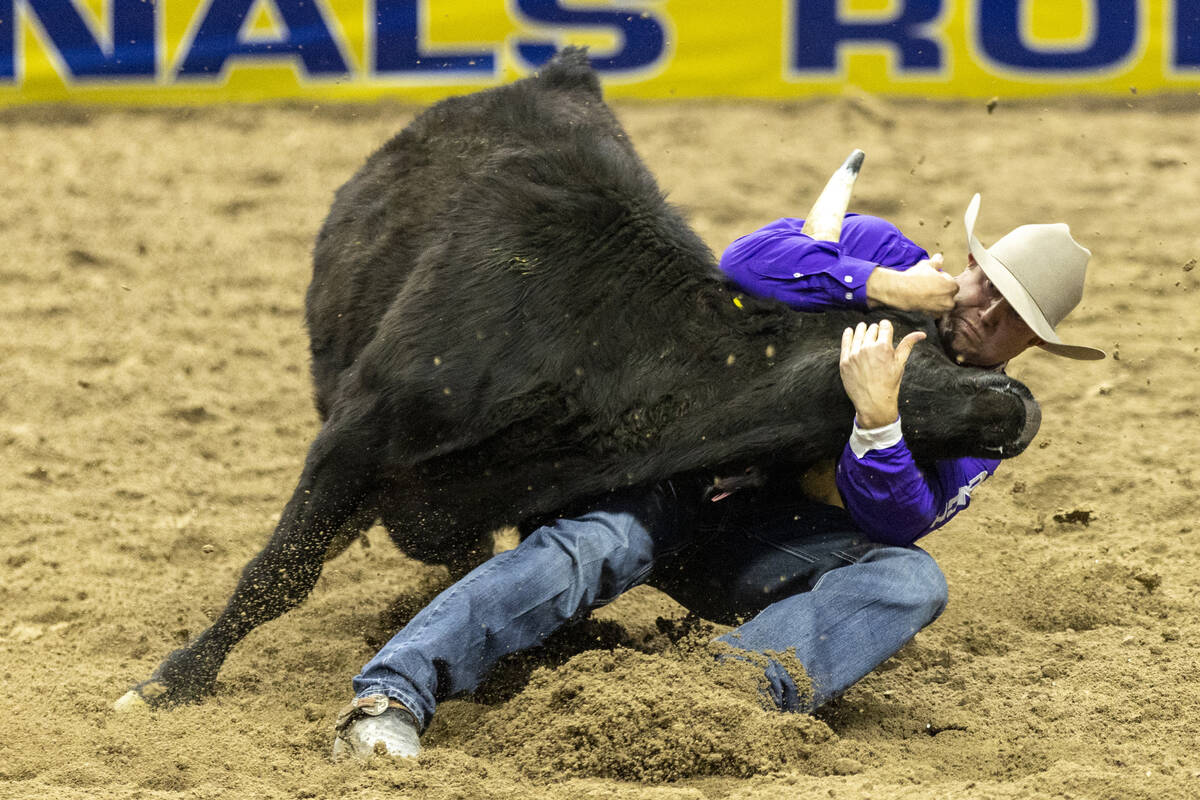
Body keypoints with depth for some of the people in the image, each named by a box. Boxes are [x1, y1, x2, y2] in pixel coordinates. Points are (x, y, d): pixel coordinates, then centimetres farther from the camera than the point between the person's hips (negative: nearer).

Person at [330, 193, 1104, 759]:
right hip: (683, 477, -2)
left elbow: (896, 522, -12)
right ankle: (393, 695, -49)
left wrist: (878, 416, -29)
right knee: (590, 546, -33)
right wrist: (882, 286, -18)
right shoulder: (885, 254, 4)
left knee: (912, 579, -27)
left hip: (774, 551, 2)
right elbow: (749, 261, -14)